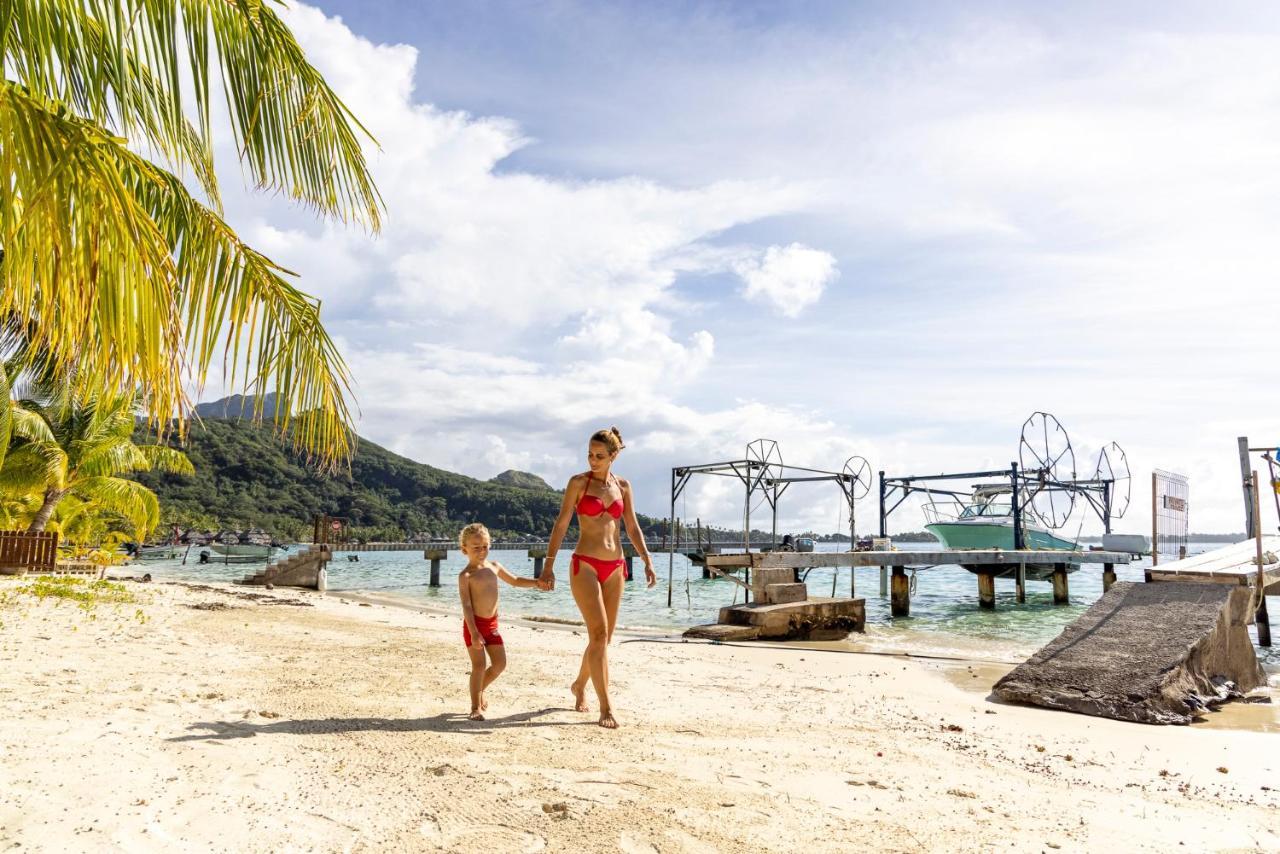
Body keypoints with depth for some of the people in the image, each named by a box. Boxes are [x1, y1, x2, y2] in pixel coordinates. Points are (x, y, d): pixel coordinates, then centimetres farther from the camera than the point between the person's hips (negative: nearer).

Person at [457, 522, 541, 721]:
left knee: (500, 663, 6)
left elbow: (515, 581, 22)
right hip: (474, 624, -6)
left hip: (492, 624, 6)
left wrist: (537, 583, 9)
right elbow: (466, 605, -17)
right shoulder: (466, 575, -11)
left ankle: (479, 689, 31)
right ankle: (476, 708, 4)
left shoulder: (494, 567, 9)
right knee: (479, 665, -7)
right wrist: (474, 633, -25)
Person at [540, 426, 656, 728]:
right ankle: (605, 707, -8)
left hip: (615, 567, 5)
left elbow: (632, 528, 11)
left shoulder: (623, 486, 9)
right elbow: (561, 523, -5)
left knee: (604, 637, 11)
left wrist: (647, 561, 0)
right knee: (598, 634, -12)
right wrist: (549, 564, -11)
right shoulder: (578, 483, -2)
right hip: (585, 564, -4)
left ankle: (579, 685, 36)